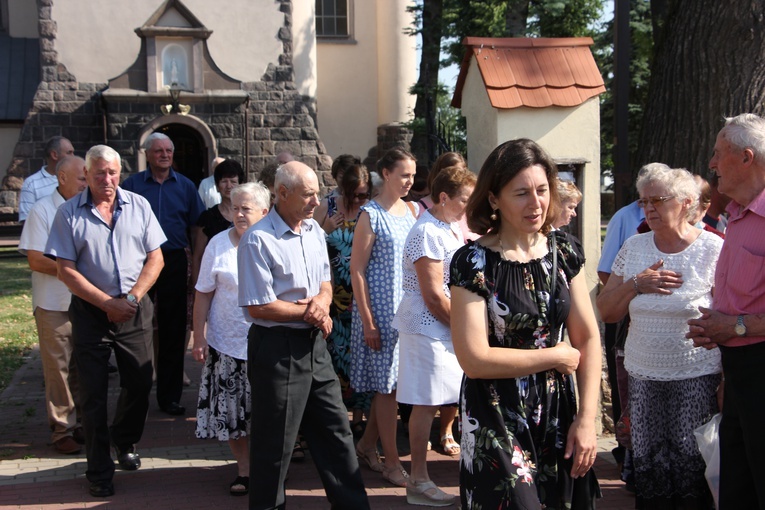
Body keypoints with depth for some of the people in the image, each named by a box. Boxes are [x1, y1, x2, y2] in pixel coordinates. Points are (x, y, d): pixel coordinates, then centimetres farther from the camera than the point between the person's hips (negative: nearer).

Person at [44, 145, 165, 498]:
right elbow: (66, 270, -6)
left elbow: (155, 259, 3)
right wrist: (107, 303, -12)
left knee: (140, 383, 9)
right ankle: (99, 471, 15)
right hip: (90, 311, -2)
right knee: (93, 393, 3)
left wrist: (131, 299, -9)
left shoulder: (138, 206, 3)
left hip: (136, 309, 2)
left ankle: (124, 442, 37)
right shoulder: (69, 213, -3)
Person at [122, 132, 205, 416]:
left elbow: (197, 227, 9)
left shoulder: (185, 186, 7)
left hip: (174, 262, 1)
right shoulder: (131, 185, 3)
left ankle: (169, 396, 13)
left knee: (173, 329, 4)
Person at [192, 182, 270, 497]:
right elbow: (203, 294, 2)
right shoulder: (219, 243, -1)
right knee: (232, 410, 4)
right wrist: (199, 338, -2)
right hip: (227, 342, 0)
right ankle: (244, 468, 21)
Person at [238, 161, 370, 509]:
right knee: (275, 442, 4)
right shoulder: (258, 240, -16)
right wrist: (308, 311, -11)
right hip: (277, 347, -7)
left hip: (314, 343, 8)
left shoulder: (314, 232, 8)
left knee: (335, 429, 14)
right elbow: (258, 307, -18)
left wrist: (322, 301, -7)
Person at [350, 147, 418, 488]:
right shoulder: (371, 215, -10)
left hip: (408, 305, 6)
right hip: (380, 306, -6)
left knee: (392, 381, 12)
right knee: (387, 382, 0)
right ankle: (391, 461, 11)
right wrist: (368, 322, -14)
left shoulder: (413, 210, 8)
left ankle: (367, 443, 30)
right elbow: (357, 269, -11)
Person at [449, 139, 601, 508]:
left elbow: (588, 339, 2)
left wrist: (587, 419, -5)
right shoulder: (473, 262, -13)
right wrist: (555, 357, -10)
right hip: (497, 424, -4)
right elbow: (474, 359, -18)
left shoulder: (564, 250, 2)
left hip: (557, 416, 5)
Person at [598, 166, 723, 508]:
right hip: (643, 377, 4)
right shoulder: (633, 248, 7)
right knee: (648, 468, 7)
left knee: (693, 468, 0)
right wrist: (636, 284, -9)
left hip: (697, 378, -4)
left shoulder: (713, 249, -5)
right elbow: (605, 312, 8)